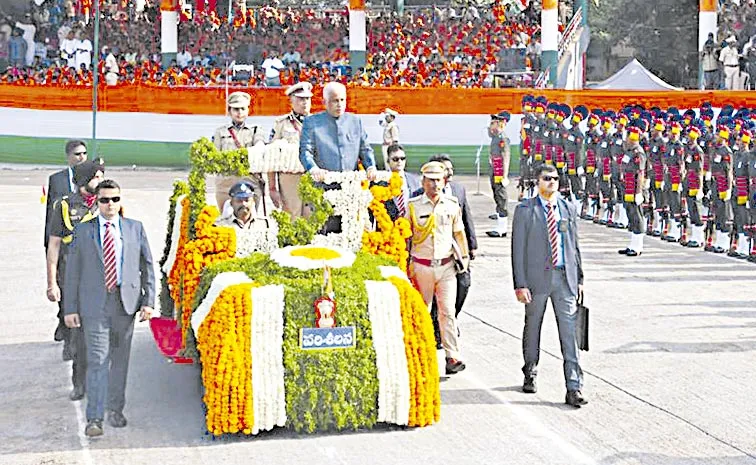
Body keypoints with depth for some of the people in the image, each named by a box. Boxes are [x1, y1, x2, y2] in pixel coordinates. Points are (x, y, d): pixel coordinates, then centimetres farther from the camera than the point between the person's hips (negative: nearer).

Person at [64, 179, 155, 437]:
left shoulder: (135, 229, 8)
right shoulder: (83, 231, 5)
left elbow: (147, 266, 9)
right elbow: (72, 272, 5)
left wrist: (148, 300, 1)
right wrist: (71, 308, 0)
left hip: (126, 302, 2)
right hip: (94, 304, -2)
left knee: (120, 360, 11)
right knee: (97, 360, -8)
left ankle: (116, 409, 26)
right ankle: (94, 418, -6)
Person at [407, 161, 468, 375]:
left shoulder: (452, 205, 5)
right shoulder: (413, 206, -1)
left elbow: (459, 233, 16)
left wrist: (464, 257, 15)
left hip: (446, 265, 1)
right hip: (421, 266, -1)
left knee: (448, 311, -4)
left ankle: (453, 356, -3)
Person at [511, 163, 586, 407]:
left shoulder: (568, 208, 10)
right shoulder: (525, 210, -2)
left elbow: (575, 245, 16)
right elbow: (518, 249, -5)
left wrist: (579, 278, 12)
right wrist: (520, 284, -11)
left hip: (565, 277, 2)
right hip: (537, 277, -2)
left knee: (570, 332, -4)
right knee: (532, 328, 12)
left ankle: (574, 388, -3)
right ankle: (530, 375, 33)